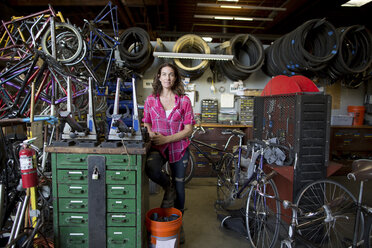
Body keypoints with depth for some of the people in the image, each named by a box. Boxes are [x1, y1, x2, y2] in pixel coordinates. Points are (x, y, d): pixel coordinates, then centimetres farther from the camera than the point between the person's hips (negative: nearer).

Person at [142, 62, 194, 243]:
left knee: (179, 187, 9)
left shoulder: (184, 100, -2)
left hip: (179, 148, 0)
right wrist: (151, 134, -12)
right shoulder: (151, 100, 3)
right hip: (158, 147, 0)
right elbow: (146, 124, 12)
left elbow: (188, 130, -5)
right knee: (151, 169, -33)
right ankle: (168, 187, 3)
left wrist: (166, 138, -17)